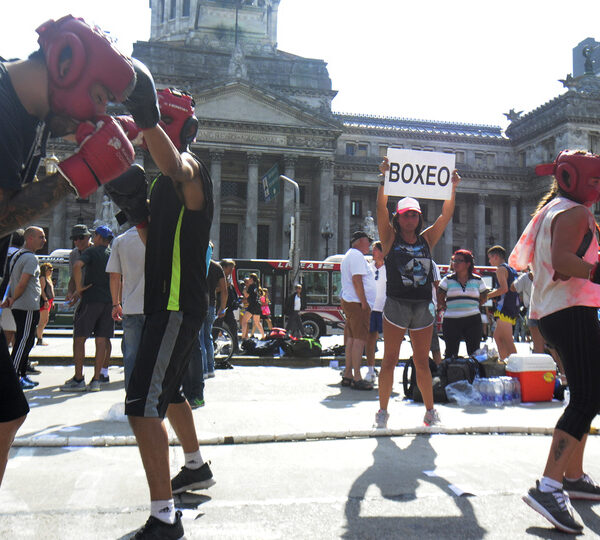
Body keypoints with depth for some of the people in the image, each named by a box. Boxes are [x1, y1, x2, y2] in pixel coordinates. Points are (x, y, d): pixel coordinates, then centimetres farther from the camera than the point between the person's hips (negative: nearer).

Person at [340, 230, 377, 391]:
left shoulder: (349, 255, 24)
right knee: (359, 339, -11)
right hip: (357, 303, -11)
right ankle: (357, 378, -11)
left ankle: (347, 375, 14)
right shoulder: (357, 256, -10)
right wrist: (364, 303, -19)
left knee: (351, 339, 11)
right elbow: (357, 280, -19)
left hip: (349, 302, 11)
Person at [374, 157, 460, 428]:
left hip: (423, 307, 3)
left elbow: (446, 214, 8)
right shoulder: (391, 238, 2)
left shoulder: (426, 240, 11)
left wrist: (452, 188, 0)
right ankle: (382, 410, 10)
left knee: (422, 362, 10)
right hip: (396, 304, -3)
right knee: (390, 360, 1)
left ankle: (430, 410, 21)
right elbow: (381, 207, -8)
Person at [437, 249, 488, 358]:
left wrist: (471, 307, 8)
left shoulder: (477, 280, 6)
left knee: (474, 353, 2)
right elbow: (439, 298, 11)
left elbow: (483, 297, 16)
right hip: (451, 321, 0)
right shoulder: (448, 280, 5)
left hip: (473, 320, 1)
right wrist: (446, 308, 4)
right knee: (451, 353, 1)